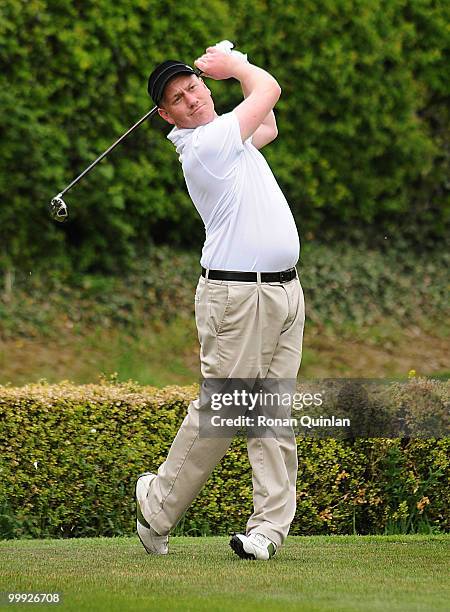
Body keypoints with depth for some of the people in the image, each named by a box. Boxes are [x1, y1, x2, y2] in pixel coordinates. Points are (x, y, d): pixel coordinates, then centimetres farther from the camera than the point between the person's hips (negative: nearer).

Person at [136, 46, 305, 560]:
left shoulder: (228, 138, 16)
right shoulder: (204, 144, -12)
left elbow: (268, 126, 38)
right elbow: (268, 89, -2)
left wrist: (232, 67, 28)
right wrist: (233, 65, 16)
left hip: (285, 288, 8)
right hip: (237, 296, -8)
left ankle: (270, 526, -3)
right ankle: (158, 505, 10)